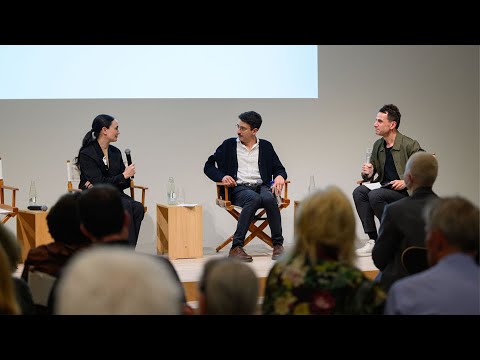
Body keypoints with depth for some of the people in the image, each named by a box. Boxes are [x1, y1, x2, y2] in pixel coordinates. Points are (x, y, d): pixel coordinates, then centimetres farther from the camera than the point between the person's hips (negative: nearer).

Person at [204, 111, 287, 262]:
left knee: (269, 198, -36)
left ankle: (278, 245, -26)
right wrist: (222, 177, -7)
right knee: (254, 198, -38)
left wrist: (280, 176, -8)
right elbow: (208, 167, 13)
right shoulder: (229, 145, 13)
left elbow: (279, 169, 17)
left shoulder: (266, 146, 17)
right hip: (238, 188, -2)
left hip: (261, 186, 2)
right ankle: (236, 248, -39)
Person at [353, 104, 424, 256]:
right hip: (386, 190, 7)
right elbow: (369, 176, 20)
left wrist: (406, 182, -18)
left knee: (375, 195, -30)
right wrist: (367, 173, -4)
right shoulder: (378, 145, 11)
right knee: (359, 191, -19)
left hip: (406, 193, -7)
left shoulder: (409, 145, -9)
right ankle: (373, 241, -19)